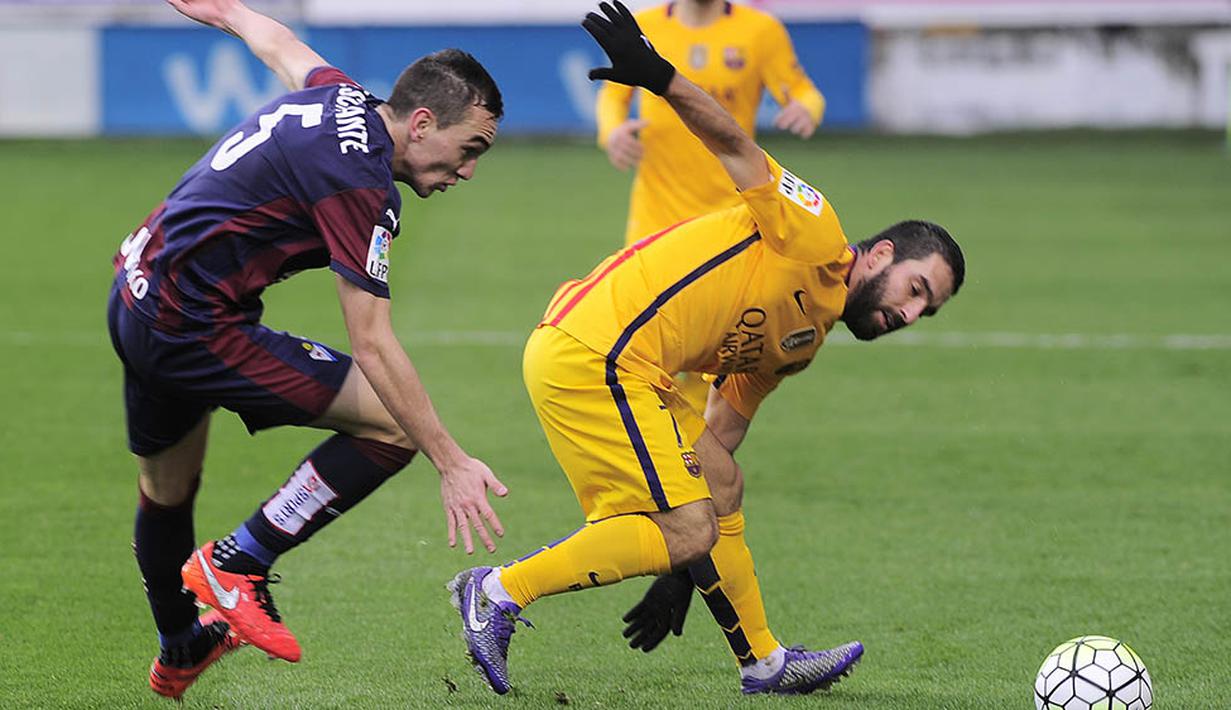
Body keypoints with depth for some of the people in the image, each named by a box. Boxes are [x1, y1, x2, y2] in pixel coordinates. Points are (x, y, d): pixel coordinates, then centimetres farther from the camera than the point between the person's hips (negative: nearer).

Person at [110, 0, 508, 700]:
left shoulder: (341, 97, 6)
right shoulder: (358, 180, -21)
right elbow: (373, 344, -24)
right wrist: (451, 463, -23)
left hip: (137, 295, 10)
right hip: (194, 325, -10)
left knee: (167, 490, 30)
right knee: (394, 425, -13)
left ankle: (179, 654, 51)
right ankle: (238, 563, -2)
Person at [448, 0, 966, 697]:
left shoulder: (804, 342, 24)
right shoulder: (813, 239, -3)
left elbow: (718, 440, 25)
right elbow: (737, 150, -14)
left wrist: (681, 575, 22)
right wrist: (659, 77, -32)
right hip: (592, 355, -10)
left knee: (724, 488, 19)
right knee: (688, 533, -10)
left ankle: (765, 663, 29)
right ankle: (501, 591, -6)